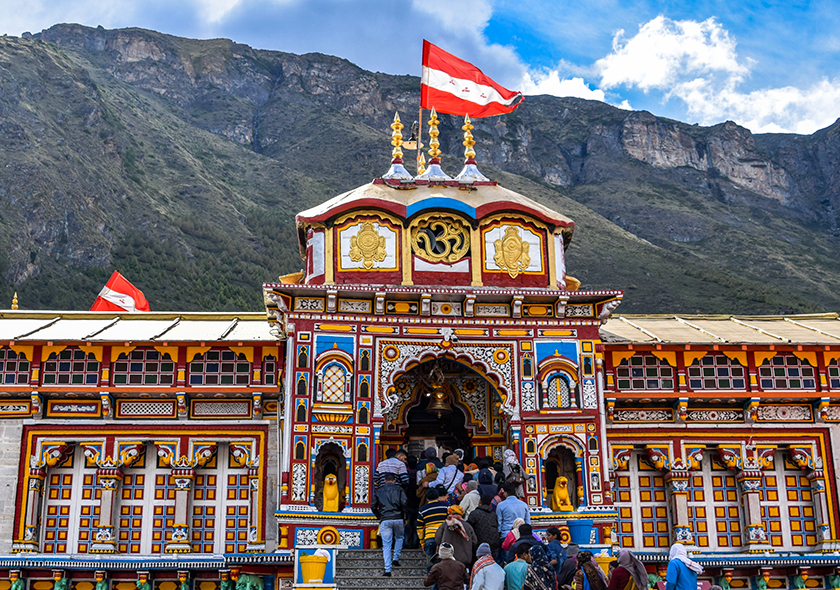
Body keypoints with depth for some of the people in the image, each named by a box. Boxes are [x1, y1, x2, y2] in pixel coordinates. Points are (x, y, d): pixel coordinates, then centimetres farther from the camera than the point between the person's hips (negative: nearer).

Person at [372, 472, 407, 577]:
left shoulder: (379, 491, 13)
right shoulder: (399, 489, 7)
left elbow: (373, 507, 10)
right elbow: (404, 503, -6)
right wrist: (404, 517, 4)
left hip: (385, 520, 0)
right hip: (398, 519, 0)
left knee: (386, 545, 3)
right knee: (399, 538, 27)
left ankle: (388, 570, -5)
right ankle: (396, 559, 17)